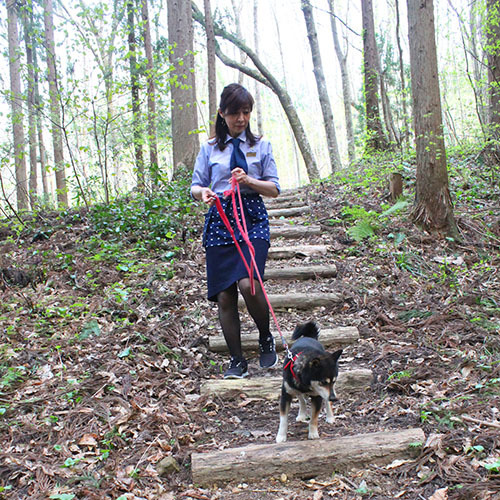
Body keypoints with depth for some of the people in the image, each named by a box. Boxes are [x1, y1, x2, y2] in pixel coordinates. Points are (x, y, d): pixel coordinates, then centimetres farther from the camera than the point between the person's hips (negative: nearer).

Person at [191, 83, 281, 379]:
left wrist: (249, 180, -10)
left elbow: (275, 189, 8)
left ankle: (266, 339, 6)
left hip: (253, 219, -1)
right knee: (224, 295, -2)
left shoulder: (261, 146, 10)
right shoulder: (210, 148, 11)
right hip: (220, 219, 2)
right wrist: (203, 192, -10)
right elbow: (196, 186, 13)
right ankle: (238, 361, 12)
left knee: (248, 283, -22)